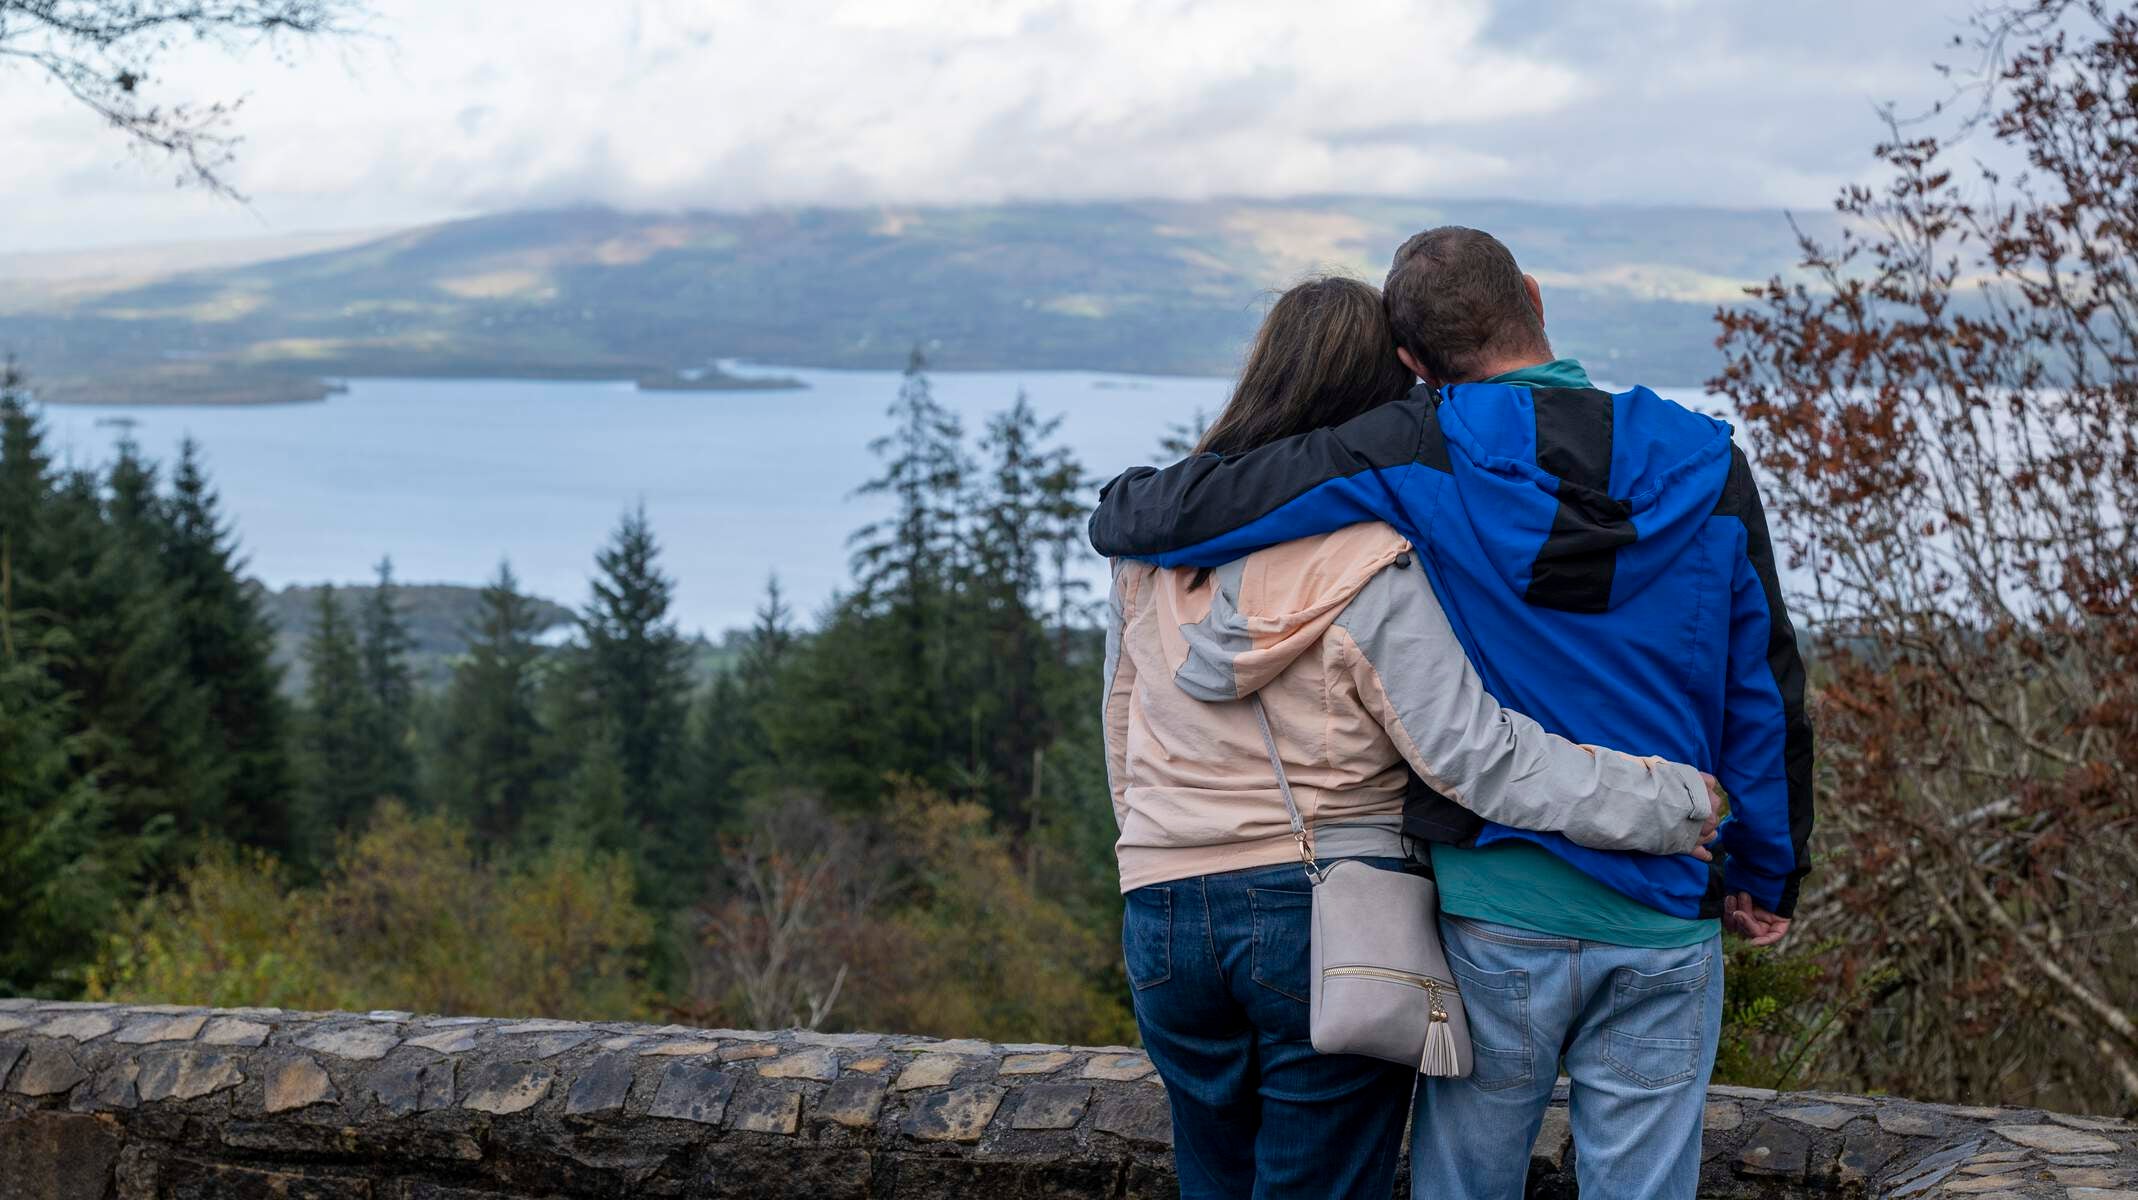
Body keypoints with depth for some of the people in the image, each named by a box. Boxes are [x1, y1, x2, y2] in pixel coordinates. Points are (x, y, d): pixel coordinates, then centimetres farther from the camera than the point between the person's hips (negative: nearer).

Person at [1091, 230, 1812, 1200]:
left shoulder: (1415, 457, -7)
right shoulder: (1705, 467, 2)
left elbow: (1189, 511, -8)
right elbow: (1765, 692, 6)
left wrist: (1121, 506, 16)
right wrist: (1768, 878, 18)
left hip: (1497, 917, -2)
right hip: (1667, 928, 2)